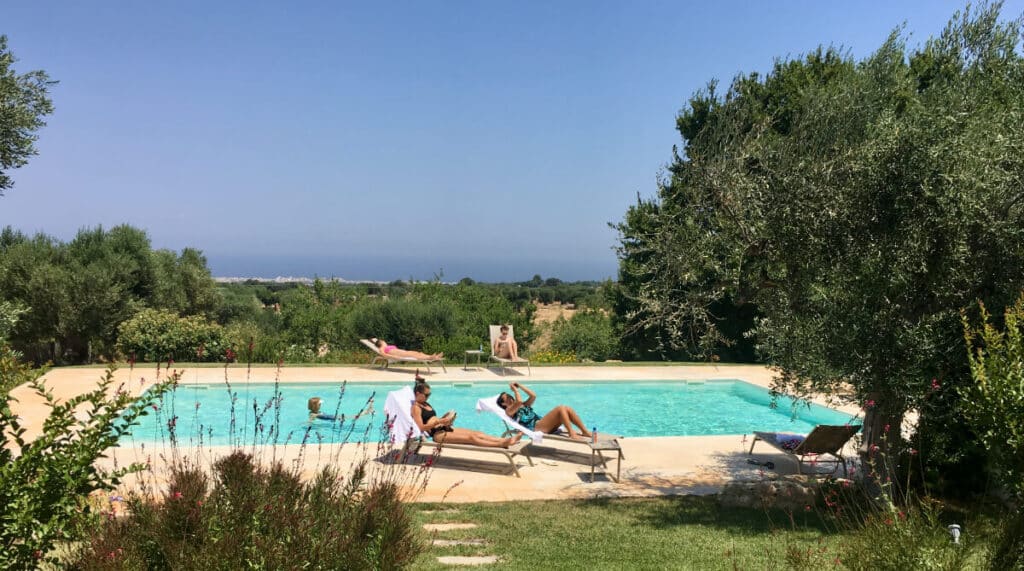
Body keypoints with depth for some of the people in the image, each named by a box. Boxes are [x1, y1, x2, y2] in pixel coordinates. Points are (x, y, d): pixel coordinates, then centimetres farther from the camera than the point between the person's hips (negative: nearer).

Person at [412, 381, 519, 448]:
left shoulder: (426, 404, 23)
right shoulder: (416, 408, -5)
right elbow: (422, 427, -15)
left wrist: (444, 418, 4)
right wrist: (439, 421, -20)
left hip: (444, 429, 9)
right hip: (437, 434, -9)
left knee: (476, 433, -9)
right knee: (470, 438, -22)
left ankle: (505, 440, -22)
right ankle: (501, 444, -32)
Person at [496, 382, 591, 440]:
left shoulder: (524, 405, 33)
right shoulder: (509, 410, 8)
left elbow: (533, 395, 25)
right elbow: (519, 401, -10)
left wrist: (520, 386, 27)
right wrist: (515, 389, 6)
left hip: (543, 425, 8)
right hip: (535, 427, -8)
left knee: (568, 409, -11)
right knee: (561, 408, -23)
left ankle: (585, 432, -15)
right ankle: (572, 434, -30)